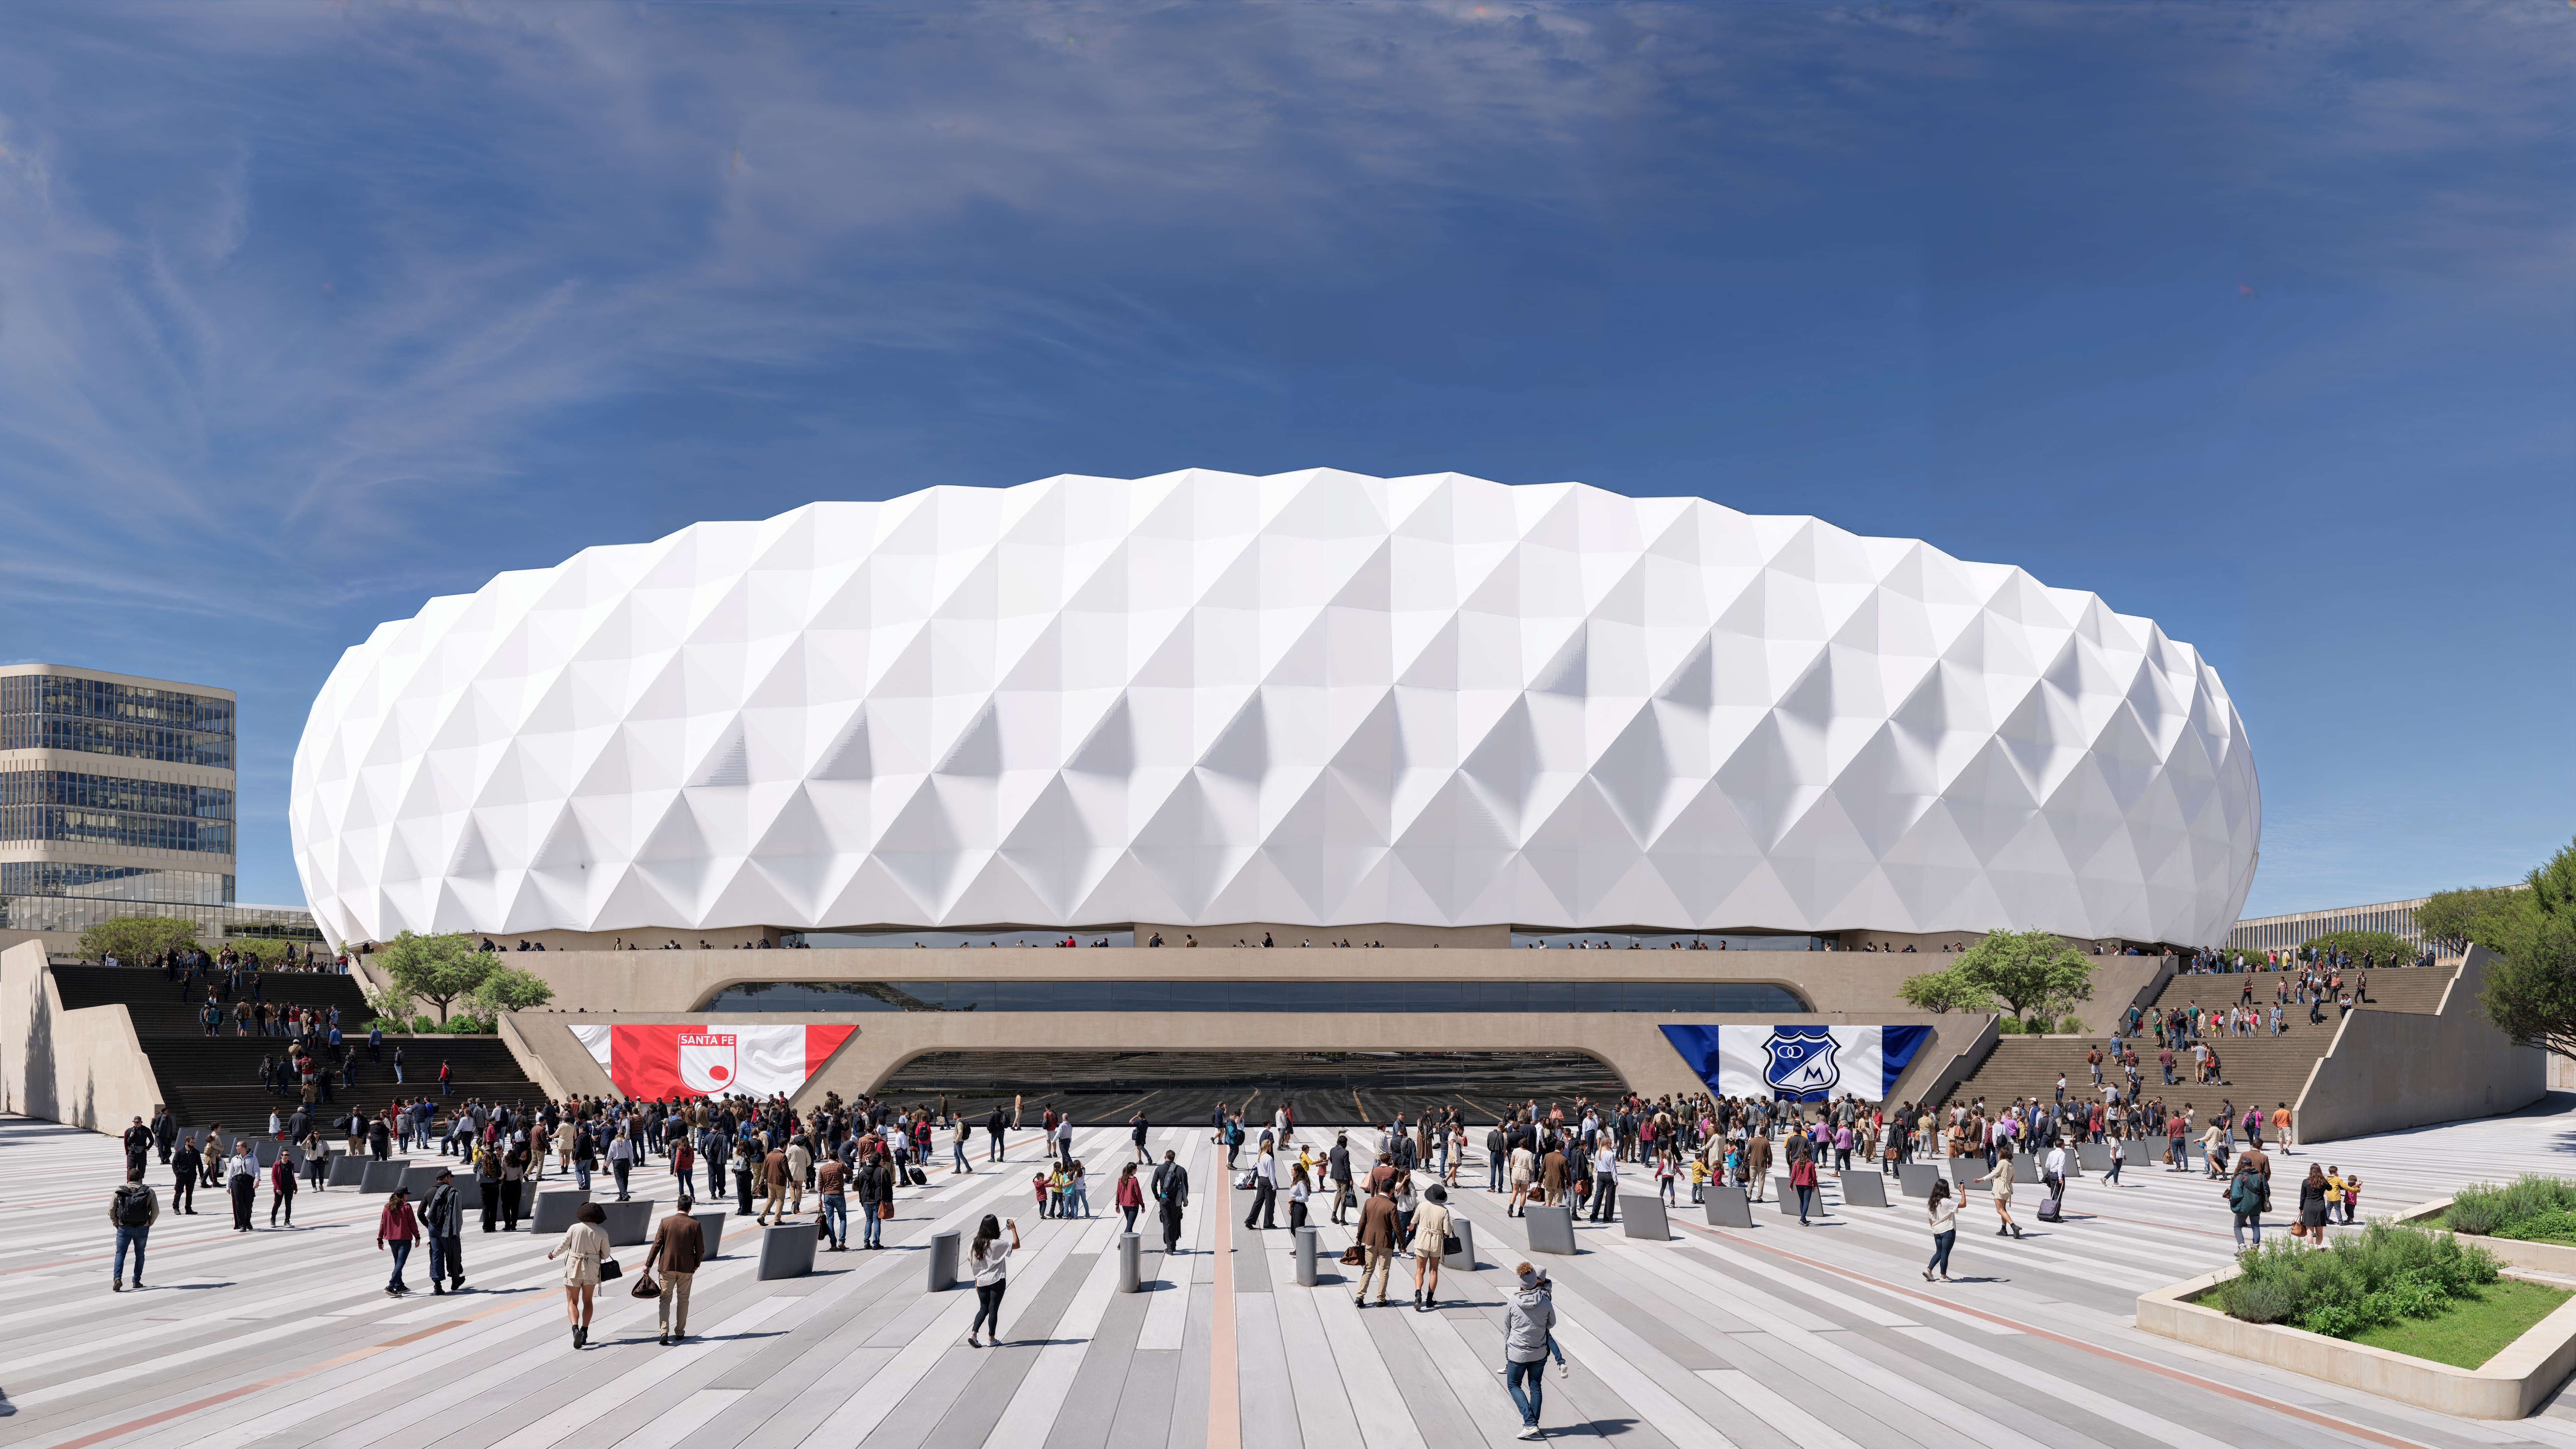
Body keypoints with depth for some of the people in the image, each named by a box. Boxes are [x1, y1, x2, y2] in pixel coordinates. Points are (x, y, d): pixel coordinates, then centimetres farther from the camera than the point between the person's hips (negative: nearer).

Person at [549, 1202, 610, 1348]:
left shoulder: (575, 1228, -6)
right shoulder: (602, 1233, -3)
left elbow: (563, 1246, -2)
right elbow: (605, 1254, 2)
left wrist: (553, 1254, 18)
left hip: (573, 1267, -1)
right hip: (592, 1270, 1)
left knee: (572, 1302, 2)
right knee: (588, 1301, 17)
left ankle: (576, 1329, -20)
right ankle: (584, 1333, 15)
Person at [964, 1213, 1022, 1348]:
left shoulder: (976, 1243, -2)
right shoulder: (996, 1244, -18)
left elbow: (971, 1262, 6)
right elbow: (1017, 1245, -12)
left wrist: (976, 1281, 16)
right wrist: (1014, 1229, -5)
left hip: (981, 1282, 5)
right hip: (997, 1281, -5)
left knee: (984, 1308, 15)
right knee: (994, 1309, 5)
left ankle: (973, 1334, 0)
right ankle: (992, 1339, 13)